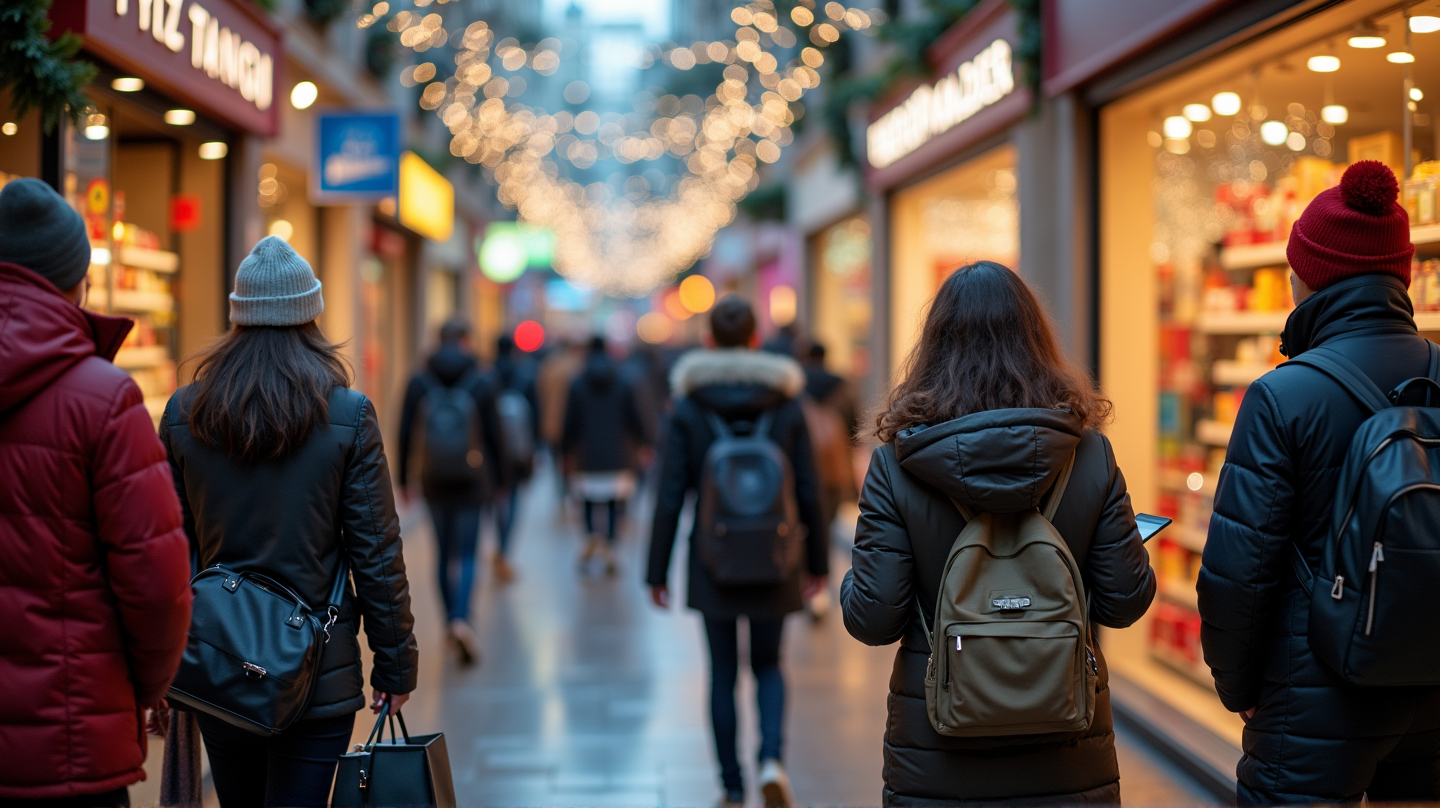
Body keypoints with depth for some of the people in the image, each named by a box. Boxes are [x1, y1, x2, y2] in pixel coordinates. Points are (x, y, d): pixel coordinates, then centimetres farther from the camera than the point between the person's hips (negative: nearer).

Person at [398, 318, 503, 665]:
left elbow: (405, 434, 0)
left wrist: (403, 479, 9)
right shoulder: (481, 384, -5)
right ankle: (461, 619, -22)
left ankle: (451, 621, 21)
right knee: (467, 555, -1)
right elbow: (493, 436, -3)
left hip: (433, 480, 2)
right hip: (471, 480, -2)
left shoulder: (418, 383, 0)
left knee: (444, 552, 16)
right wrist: (499, 480, 8)